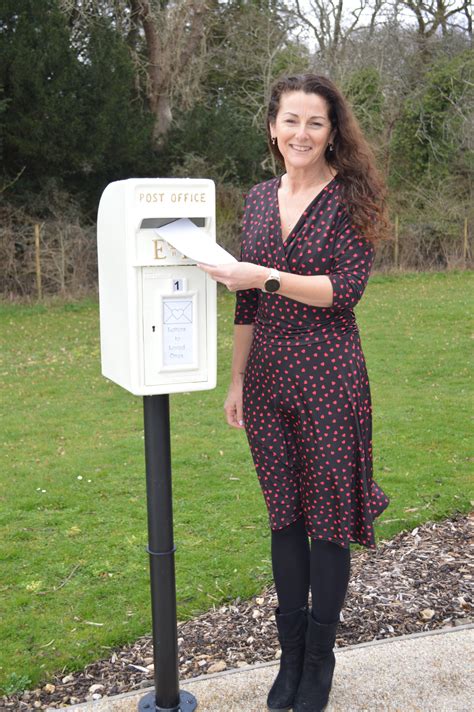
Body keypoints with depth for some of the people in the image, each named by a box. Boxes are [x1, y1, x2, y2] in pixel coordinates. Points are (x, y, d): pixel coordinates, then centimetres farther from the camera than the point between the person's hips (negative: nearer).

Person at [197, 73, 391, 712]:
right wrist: (237, 380, 10)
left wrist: (266, 277, -22)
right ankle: (290, 655, 29)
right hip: (268, 374, 5)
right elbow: (246, 305, 12)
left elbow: (345, 290, -14)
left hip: (328, 375, -4)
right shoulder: (259, 198, 10)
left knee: (327, 516, 5)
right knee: (284, 516, 13)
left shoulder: (350, 197, -5)